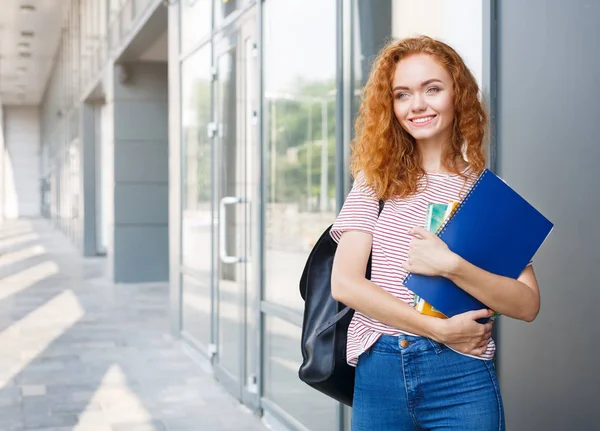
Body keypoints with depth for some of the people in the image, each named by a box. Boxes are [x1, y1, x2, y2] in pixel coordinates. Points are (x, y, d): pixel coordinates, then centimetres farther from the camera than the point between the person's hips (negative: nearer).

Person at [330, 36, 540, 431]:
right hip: (377, 373, 1)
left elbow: (527, 305, -4)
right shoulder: (376, 180, 4)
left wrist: (451, 266, -19)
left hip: (461, 379, -1)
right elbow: (344, 282, -6)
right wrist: (438, 328, -13)